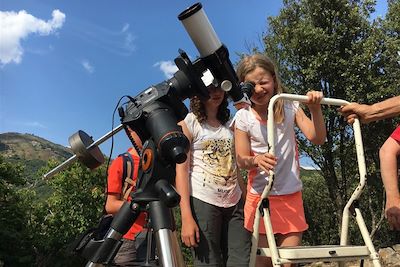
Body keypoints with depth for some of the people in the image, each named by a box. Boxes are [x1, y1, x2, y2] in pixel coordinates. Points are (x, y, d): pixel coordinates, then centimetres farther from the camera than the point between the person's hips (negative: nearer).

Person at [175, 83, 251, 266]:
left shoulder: (230, 125, 18)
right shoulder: (188, 122, 2)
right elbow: (181, 170, -6)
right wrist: (186, 217, -14)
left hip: (235, 204, 5)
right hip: (202, 202, -4)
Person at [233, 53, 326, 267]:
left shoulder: (289, 107, -1)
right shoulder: (243, 117, -7)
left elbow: (317, 139, -9)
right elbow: (241, 160, -7)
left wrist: (315, 109, -25)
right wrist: (256, 160, -29)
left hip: (291, 195, 2)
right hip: (261, 196, -1)